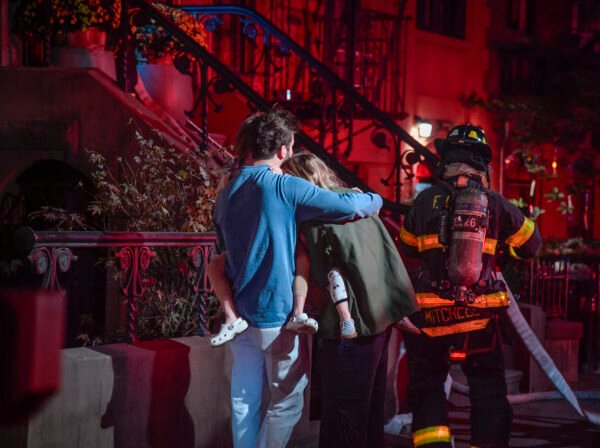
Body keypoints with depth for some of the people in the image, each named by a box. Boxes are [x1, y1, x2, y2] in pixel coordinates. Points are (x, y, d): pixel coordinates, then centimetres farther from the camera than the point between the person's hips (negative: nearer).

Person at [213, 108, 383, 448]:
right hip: (276, 316, -7)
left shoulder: (227, 194, 10)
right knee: (286, 403, 4)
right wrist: (374, 200, 4)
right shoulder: (284, 188, -14)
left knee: (245, 401, 10)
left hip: (240, 315, 7)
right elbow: (348, 206, -16)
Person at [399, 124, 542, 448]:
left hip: (431, 314, 0)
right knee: (489, 393, 11)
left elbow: (407, 248, 10)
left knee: (426, 388, 11)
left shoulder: (426, 201, -3)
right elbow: (531, 243, 9)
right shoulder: (496, 204, -2)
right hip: (479, 315, 0)